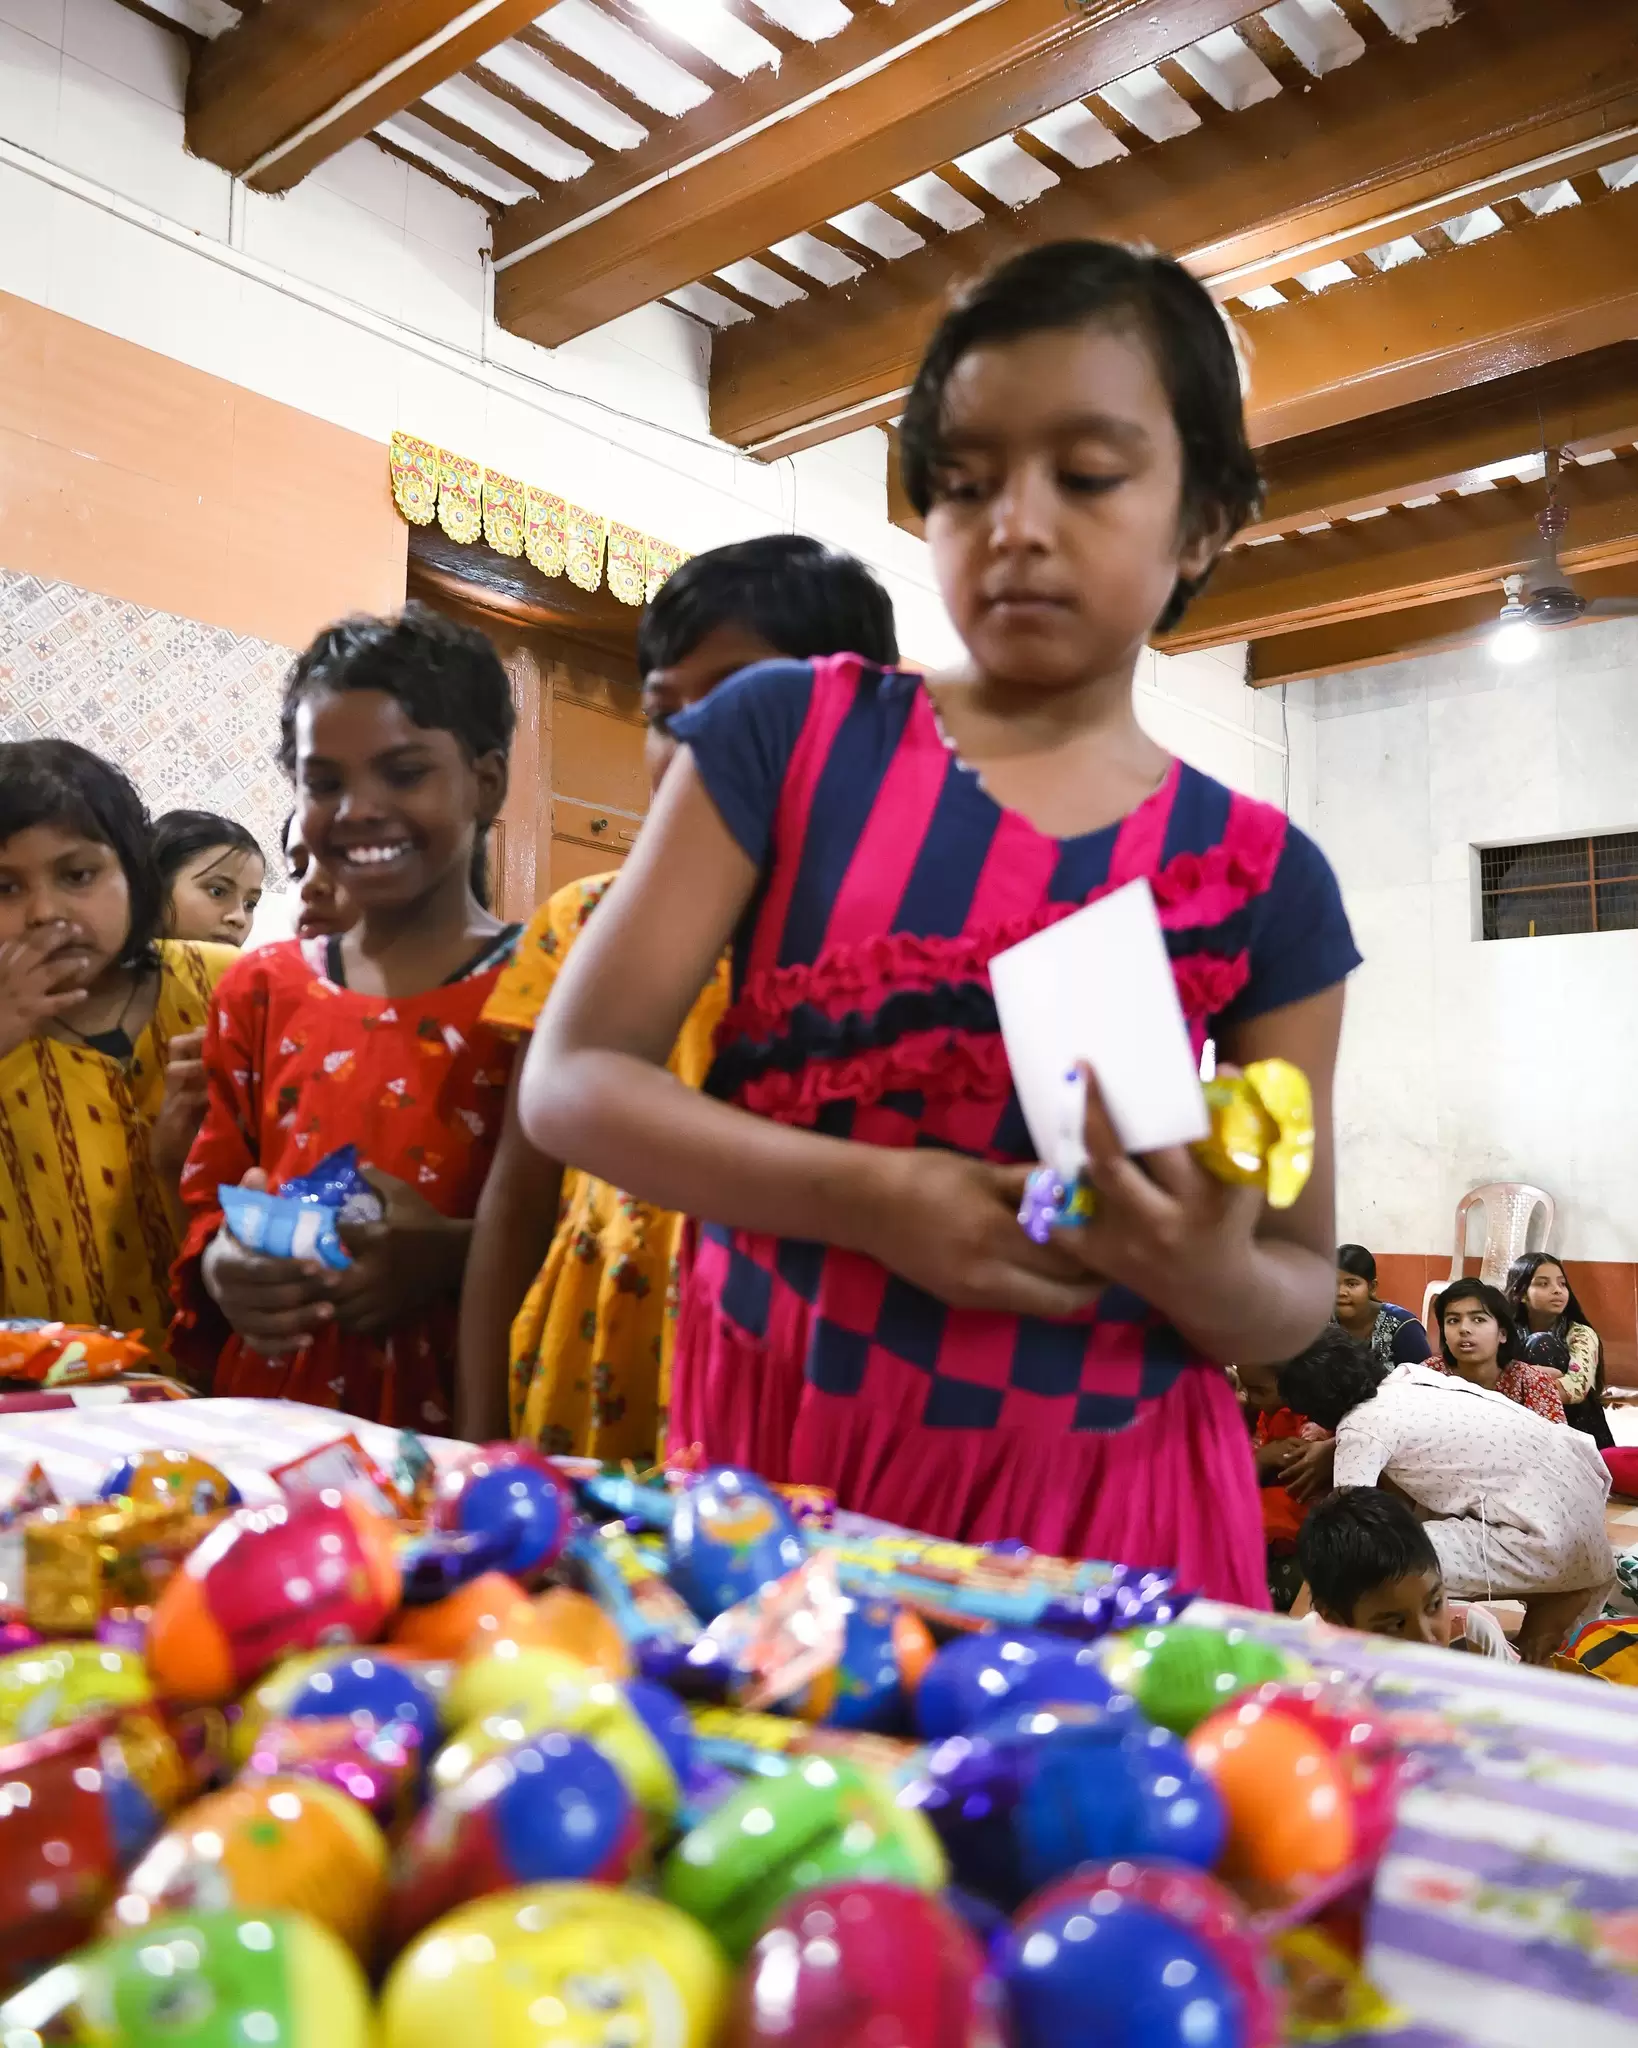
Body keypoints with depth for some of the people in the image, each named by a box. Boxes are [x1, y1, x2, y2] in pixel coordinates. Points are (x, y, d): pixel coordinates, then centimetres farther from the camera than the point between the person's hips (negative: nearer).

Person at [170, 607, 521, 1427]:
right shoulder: (259, 990, 12)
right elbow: (207, 1203, 16)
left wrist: (459, 1255, -18)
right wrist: (220, 1266, -4)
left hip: (463, 1419, -4)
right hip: (269, 1407, 5)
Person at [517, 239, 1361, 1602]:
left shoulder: (1262, 880, -1)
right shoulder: (792, 734, -4)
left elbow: (1301, 1279, 6)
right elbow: (573, 1077, -6)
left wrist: (1211, 1279, -18)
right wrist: (865, 1200, -19)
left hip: (1101, 1499, 1)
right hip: (775, 1452, 0)